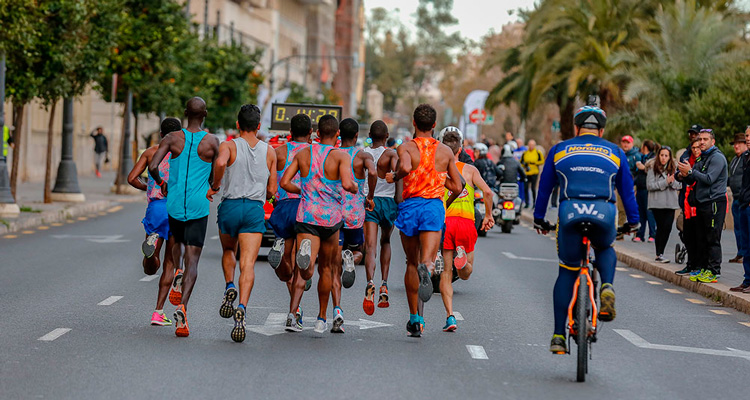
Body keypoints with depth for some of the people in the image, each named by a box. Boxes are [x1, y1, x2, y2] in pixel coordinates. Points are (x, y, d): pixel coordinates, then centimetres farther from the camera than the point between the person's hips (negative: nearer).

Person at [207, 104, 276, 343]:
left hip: (230, 206, 0)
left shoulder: (229, 146, 0)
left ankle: (230, 288, 5)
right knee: (248, 264, -7)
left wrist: (214, 186, -9)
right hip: (256, 209, 0)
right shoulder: (269, 152, 8)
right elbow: (272, 190, 9)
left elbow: (220, 163, -25)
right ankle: (242, 308, -26)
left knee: (228, 251, 27)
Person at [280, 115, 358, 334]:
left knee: (305, 271, -8)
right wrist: (355, 187, 3)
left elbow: (284, 182, 2)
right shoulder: (341, 156, -5)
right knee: (326, 268, 19)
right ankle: (321, 318, 27)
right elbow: (347, 184, -20)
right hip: (331, 217, -1)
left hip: (306, 216, 1)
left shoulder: (303, 154, 6)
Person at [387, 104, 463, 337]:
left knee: (412, 264, 14)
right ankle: (426, 268, -52)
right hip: (434, 207, 0)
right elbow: (457, 188, 11)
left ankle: (415, 318, 18)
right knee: (426, 261, -12)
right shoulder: (445, 152, 10)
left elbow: (405, 167, -23)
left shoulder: (406, 148, 1)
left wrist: (395, 176, -2)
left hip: (410, 206, 0)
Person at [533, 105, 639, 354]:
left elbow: (544, 188, 24)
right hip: (604, 214, 0)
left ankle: (558, 335, 8)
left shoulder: (559, 150, 20)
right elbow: (627, 189, 24)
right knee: (605, 249, 32)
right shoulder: (615, 152, 20)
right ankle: (607, 287, 0)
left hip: (569, 214, 0)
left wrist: (539, 219, 33)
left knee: (567, 272, 13)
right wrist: (633, 221, 35)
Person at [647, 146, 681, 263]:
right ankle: (659, 254, 2)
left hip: (670, 203, 3)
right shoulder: (652, 169, 0)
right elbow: (649, 185, -9)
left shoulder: (673, 169, 11)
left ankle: (660, 253, 5)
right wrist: (665, 182, -14)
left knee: (667, 227, -4)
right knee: (661, 227, -4)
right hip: (657, 203, -3)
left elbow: (679, 185, 9)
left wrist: (673, 182, -12)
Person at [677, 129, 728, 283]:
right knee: (700, 239, 9)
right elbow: (692, 180, 17)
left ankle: (714, 272, -5)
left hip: (715, 202, -9)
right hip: (702, 203, 9)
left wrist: (690, 171, -19)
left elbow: (709, 179, -19)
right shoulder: (701, 158, 18)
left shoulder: (717, 157, -9)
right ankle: (703, 269, 16)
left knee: (713, 239, -7)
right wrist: (686, 175, -5)